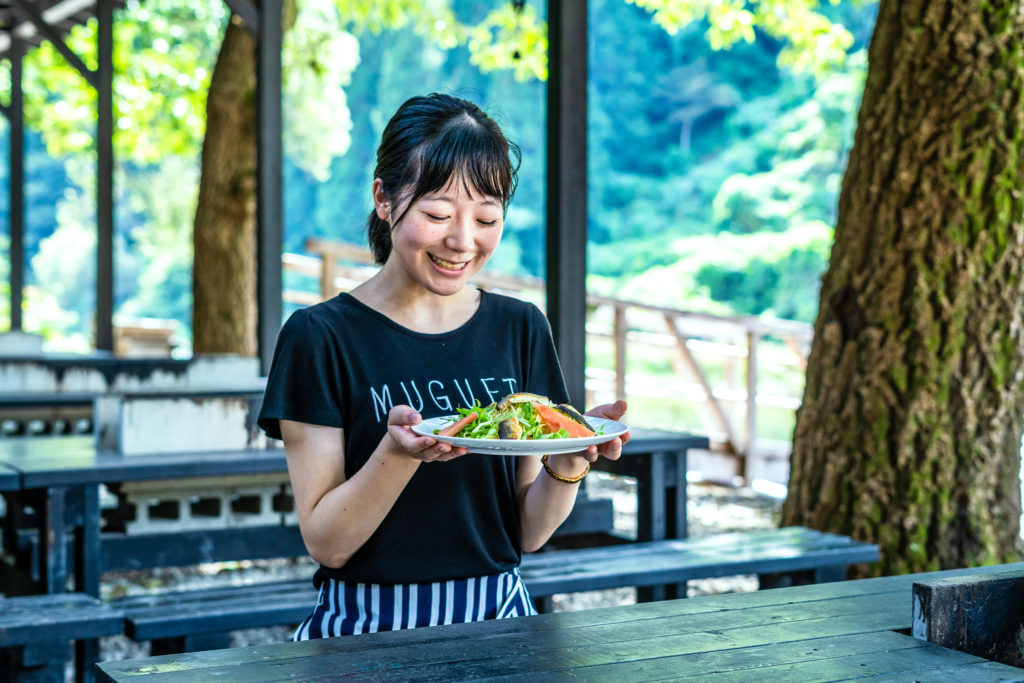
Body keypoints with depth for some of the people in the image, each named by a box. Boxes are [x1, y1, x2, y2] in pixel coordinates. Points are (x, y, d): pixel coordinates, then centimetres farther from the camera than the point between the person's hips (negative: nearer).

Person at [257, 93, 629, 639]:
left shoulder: (520, 328, 5)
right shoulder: (320, 336, -6)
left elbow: (528, 533, 6)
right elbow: (326, 544, -8)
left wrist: (569, 461, -12)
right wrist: (399, 450, -22)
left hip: (500, 616, 2)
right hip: (369, 631, -2)